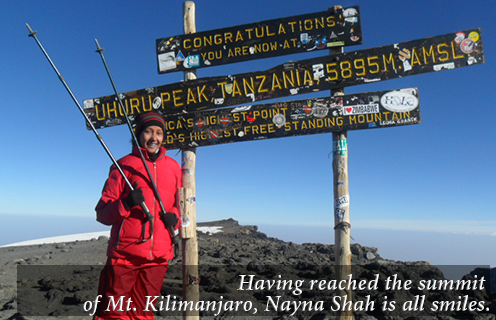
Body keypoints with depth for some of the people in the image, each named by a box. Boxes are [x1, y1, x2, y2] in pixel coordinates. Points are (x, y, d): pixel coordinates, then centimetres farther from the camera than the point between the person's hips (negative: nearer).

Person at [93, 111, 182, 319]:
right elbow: (102, 213, 0)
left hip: (158, 257, 3)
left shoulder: (173, 167, 11)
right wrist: (125, 204, -19)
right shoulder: (124, 165, 2)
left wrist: (175, 216, -1)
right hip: (124, 255, -3)